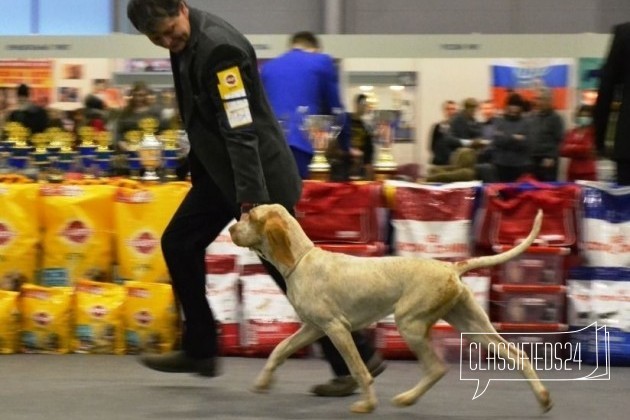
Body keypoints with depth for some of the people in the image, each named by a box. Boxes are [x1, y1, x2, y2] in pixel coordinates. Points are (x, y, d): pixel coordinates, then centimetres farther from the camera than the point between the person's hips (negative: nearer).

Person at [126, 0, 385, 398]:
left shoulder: (219, 48, -25)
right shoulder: (185, 42, 3)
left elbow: (242, 132, -29)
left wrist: (250, 203, -32)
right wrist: (198, 169, 21)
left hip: (257, 172, -9)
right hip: (219, 169, 9)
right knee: (179, 243, 11)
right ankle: (200, 350, 21)